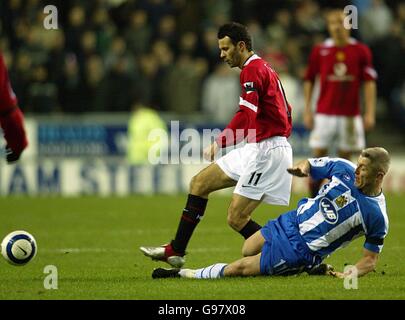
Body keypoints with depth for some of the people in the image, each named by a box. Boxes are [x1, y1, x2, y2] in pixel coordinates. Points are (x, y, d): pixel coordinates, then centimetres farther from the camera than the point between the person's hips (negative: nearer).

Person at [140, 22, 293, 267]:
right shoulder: (261, 68, 18)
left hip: (266, 151, -11)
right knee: (200, 183, 12)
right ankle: (176, 251, 17)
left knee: (236, 218, -13)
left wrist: (220, 142, -28)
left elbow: (246, 115, -27)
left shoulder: (252, 70, -14)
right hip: (255, 149, 11)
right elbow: (285, 112, 24)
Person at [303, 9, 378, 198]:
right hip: (324, 114, 0)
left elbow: (369, 82, 0)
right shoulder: (320, 51, 3)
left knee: (345, 156, 4)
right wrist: (307, 111, 3)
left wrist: (370, 113, -6)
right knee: (319, 154, -5)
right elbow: (309, 81, 9)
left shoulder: (361, 51, 1)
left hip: (350, 115, 0)